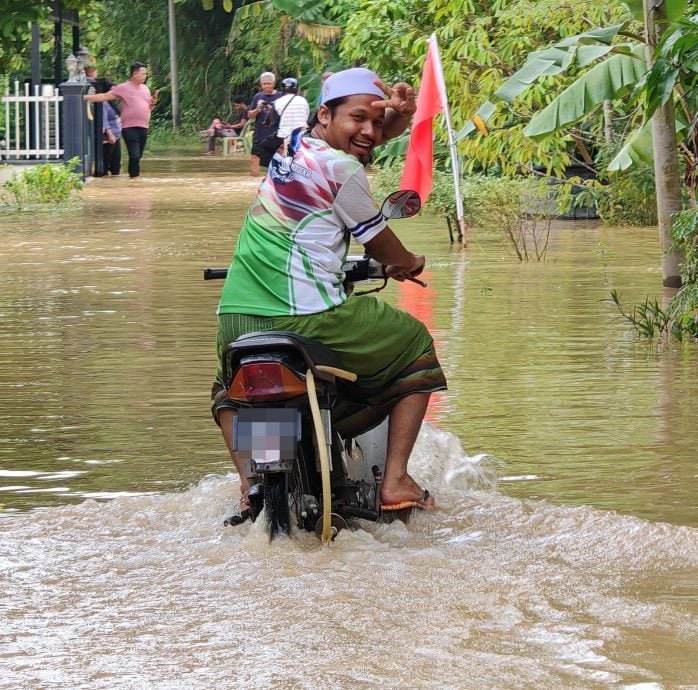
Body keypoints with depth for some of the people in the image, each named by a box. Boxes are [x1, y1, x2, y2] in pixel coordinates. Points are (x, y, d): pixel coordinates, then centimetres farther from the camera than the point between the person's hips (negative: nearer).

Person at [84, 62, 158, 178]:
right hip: (130, 128, -6)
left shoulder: (145, 89, 15)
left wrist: (153, 103, -1)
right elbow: (105, 96, -5)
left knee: (138, 156, 9)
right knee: (134, 155, -14)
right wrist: (86, 97, -12)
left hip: (143, 128, 6)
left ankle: (133, 176, 19)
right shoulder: (123, 88, -4)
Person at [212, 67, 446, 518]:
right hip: (306, 319, -7)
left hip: (238, 321, 7)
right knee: (415, 344, 18)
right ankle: (396, 482, 12)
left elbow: (376, 133, 30)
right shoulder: (341, 168, -6)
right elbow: (384, 250, 6)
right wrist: (410, 265, 28)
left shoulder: (296, 145, 17)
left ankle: (250, 483, 18)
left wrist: (399, 112, 8)